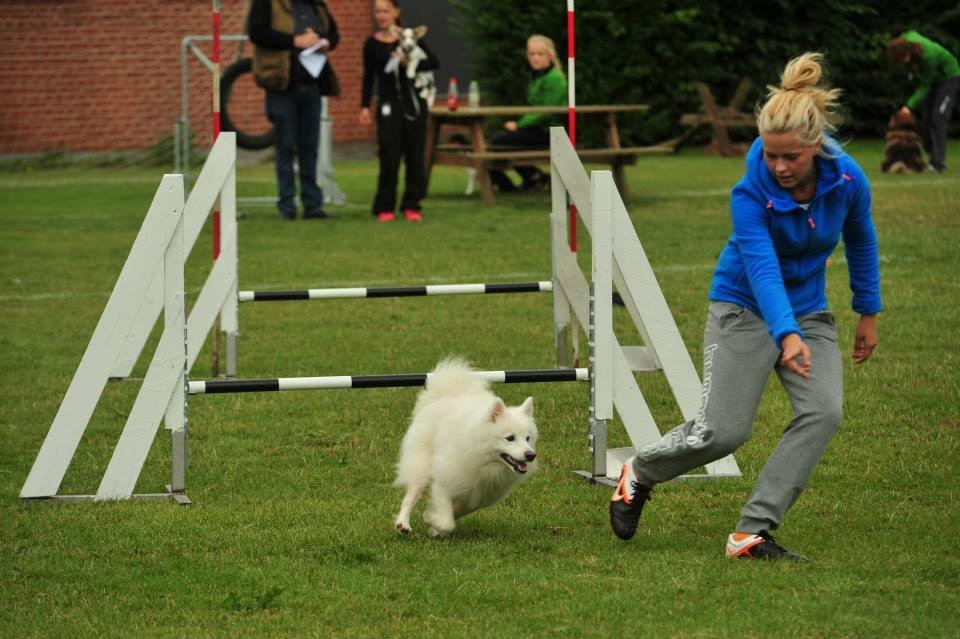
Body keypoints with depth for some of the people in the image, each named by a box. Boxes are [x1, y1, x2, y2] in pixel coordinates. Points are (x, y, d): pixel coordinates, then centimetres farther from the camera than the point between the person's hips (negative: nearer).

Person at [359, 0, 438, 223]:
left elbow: (433, 62, -5)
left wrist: (409, 63, -20)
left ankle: (411, 205, 9)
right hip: (388, 104, -1)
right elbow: (368, 78, 6)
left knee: (414, 155, 2)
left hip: (414, 102, 1)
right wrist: (365, 106, -1)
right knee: (389, 156, -7)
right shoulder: (372, 44, 3)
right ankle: (385, 207, 0)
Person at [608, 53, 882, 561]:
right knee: (722, 431, -11)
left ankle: (752, 532, -15)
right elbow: (762, 267, -37)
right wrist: (786, 335, -52)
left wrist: (868, 313, 12)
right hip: (745, 307, -4)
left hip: (808, 310, 4)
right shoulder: (751, 191, -26)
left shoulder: (847, 180, -16)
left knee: (823, 412, -20)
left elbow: (861, 242, 4)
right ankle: (639, 473, 22)